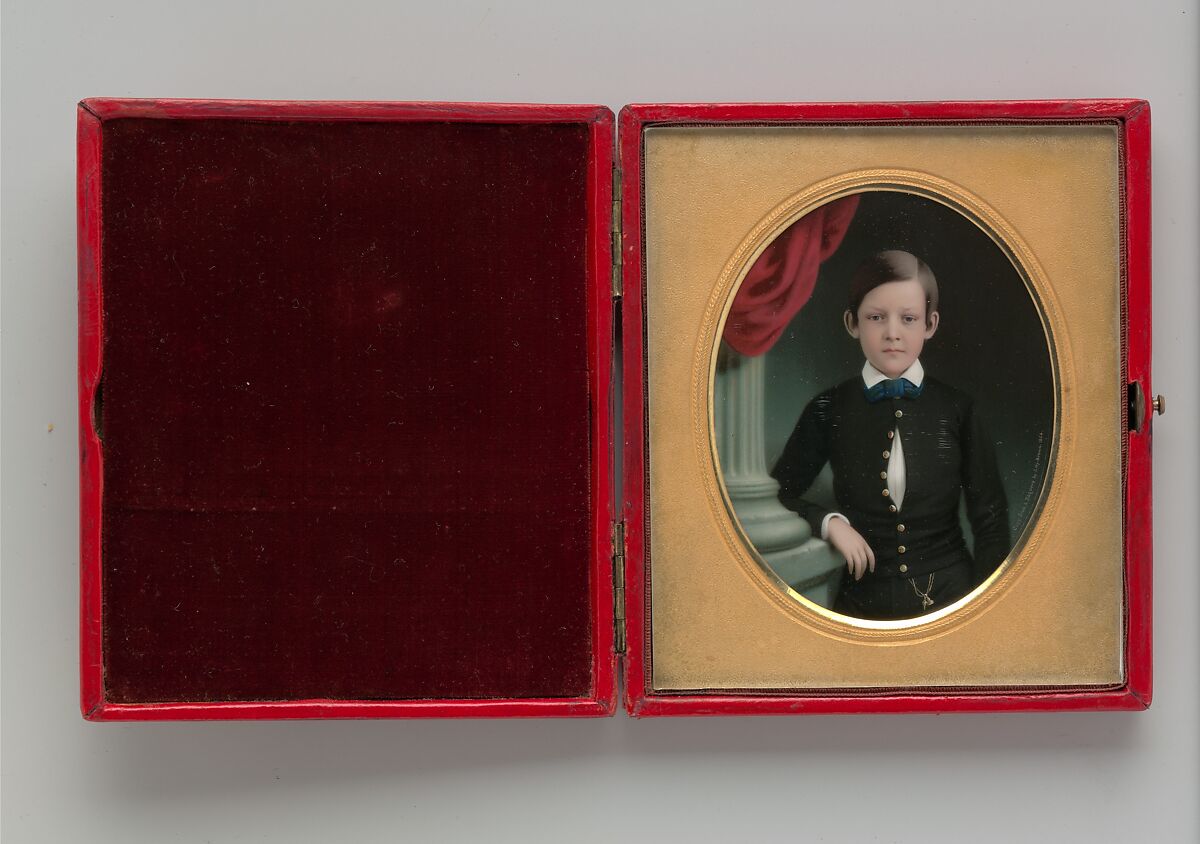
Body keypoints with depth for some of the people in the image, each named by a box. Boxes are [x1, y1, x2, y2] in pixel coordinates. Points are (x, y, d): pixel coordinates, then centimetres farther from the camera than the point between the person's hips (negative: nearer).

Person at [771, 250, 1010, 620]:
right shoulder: (829, 411, -4)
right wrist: (829, 521, -12)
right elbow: (779, 494, 5)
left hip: (949, 593, 0)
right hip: (863, 600, 0)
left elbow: (990, 521, 0)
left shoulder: (958, 409, -4)